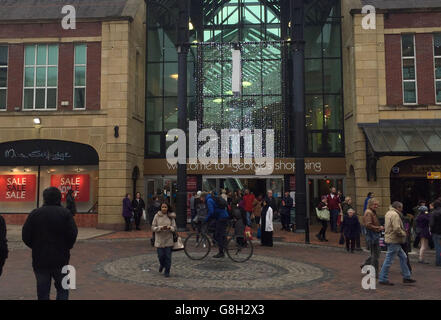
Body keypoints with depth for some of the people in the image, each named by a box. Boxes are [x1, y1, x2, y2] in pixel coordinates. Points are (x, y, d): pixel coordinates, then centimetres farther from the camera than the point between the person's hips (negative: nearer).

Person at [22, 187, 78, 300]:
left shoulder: (34, 214, -1)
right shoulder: (65, 213, -7)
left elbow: (25, 236, -4)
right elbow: (73, 234, -13)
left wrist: (36, 248, 11)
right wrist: (66, 248, 5)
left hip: (40, 260, 2)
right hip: (60, 259, -2)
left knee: (43, 292, 13)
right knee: (62, 289, 13)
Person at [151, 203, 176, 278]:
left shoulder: (171, 217, 0)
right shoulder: (157, 216, -2)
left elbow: (174, 228, 1)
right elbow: (153, 228, -3)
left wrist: (169, 227, -21)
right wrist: (160, 228, -19)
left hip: (169, 241, 0)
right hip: (159, 240, 0)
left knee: (168, 257, 2)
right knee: (161, 256, 2)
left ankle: (167, 272, 19)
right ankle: (162, 265, 36)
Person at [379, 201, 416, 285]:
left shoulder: (388, 213, 14)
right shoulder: (395, 214, -18)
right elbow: (397, 229, -26)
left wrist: (403, 231, 14)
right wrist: (404, 234, -8)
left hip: (393, 240, 11)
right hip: (394, 240, -11)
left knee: (403, 257, 17)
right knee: (388, 260, -4)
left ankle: (406, 277, 26)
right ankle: (383, 279, 2)